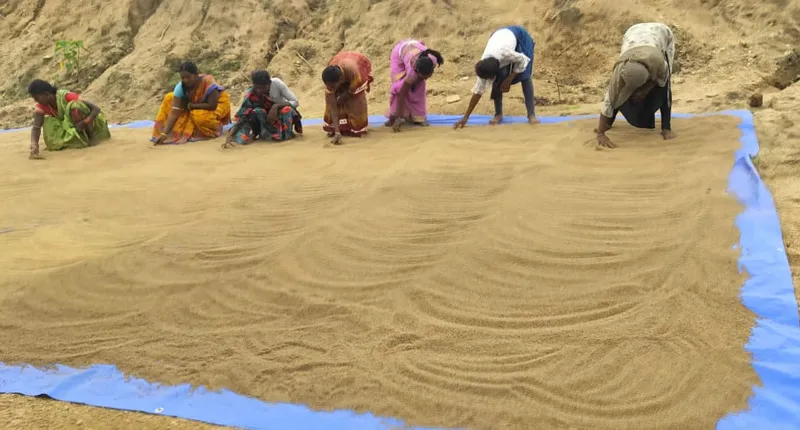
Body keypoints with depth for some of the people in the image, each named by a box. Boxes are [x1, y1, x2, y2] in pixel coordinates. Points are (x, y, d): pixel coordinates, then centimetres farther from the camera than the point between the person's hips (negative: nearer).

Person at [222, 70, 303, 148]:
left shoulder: (276, 83, -27)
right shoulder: (250, 95, -25)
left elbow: (296, 102, -25)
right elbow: (240, 116, -31)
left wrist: (276, 106, -41)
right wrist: (229, 137, -46)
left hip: (285, 114, -1)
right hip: (268, 117, 1)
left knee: (287, 109, -35)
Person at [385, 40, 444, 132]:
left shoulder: (433, 60, -35)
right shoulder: (413, 71, -43)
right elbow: (401, 94, -37)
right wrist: (397, 118, -35)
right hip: (399, 52, -4)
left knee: (419, 87, -7)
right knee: (399, 86, -17)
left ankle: (418, 116, 1)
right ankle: (395, 116, -5)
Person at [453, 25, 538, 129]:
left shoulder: (504, 53, -45)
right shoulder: (485, 64, -28)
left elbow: (523, 60, -24)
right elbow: (478, 90, -20)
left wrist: (508, 80, -23)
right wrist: (466, 117, -20)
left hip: (519, 37, -3)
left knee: (524, 76, -17)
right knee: (498, 80, -11)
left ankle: (531, 114, -16)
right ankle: (498, 114, 3)